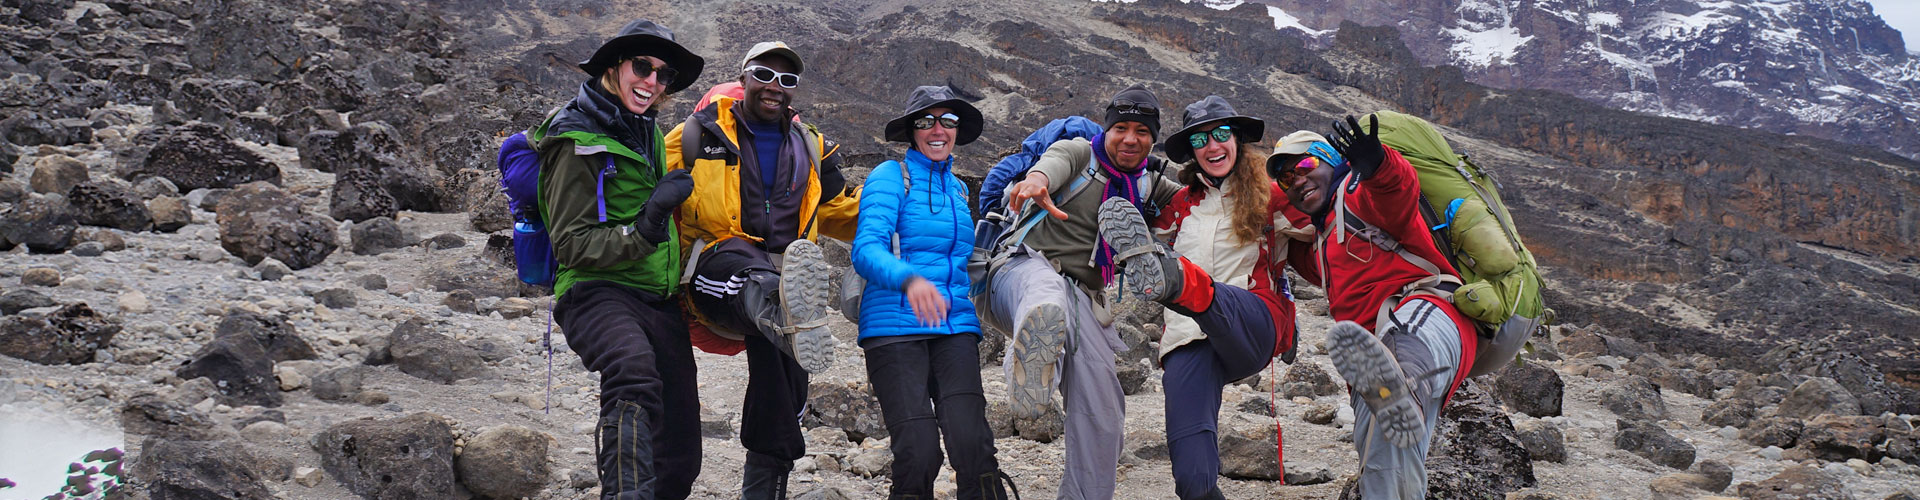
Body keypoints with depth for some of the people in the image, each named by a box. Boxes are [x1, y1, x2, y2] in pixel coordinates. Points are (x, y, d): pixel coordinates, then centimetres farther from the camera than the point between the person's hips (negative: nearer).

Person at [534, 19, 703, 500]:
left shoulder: (647, 131, 16)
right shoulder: (578, 140, -6)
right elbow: (572, 246, -13)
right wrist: (644, 228, -24)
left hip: (660, 298, 8)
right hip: (598, 293, -7)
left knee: (679, 458, 5)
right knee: (634, 370, -41)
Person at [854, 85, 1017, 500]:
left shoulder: (957, 188, 20)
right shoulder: (890, 176, 0)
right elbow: (866, 250, -16)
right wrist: (910, 279, -33)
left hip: (954, 326, 5)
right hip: (895, 325, -4)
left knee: (972, 443, -16)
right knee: (918, 452, -17)